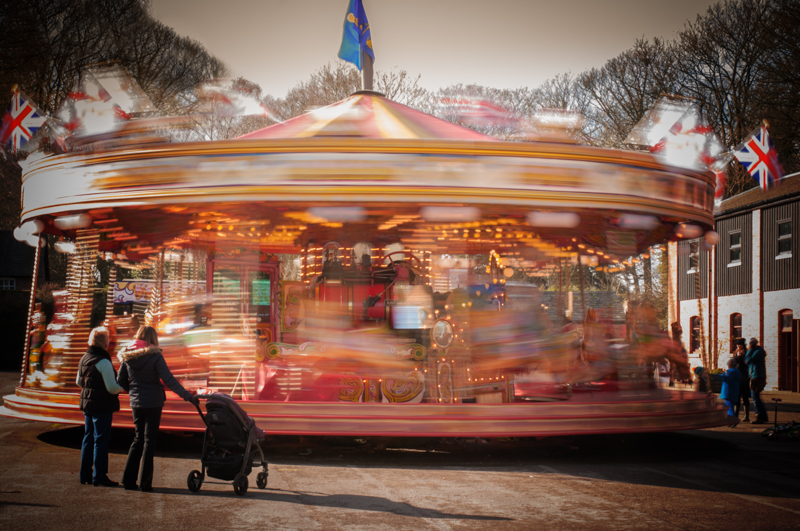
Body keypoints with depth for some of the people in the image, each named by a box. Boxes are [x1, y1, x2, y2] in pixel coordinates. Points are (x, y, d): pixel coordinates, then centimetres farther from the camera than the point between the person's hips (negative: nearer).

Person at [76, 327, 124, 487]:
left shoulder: (84, 358, 9)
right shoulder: (103, 362, -18)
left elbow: (79, 382, 20)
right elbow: (112, 387, -20)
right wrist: (122, 387, -1)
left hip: (87, 404, 9)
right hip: (102, 406, -9)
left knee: (88, 438, 16)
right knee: (101, 440, -3)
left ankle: (85, 475, 22)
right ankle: (99, 476, 0)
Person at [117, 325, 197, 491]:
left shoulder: (127, 356, 2)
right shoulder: (155, 356, -13)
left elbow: (121, 381, 8)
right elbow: (169, 380, -17)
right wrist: (188, 396, -14)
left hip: (136, 403, 5)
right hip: (153, 403, -5)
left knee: (138, 439, 16)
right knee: (149, 441, 4)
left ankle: (128, 480, 13)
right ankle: (145, 482, 5)